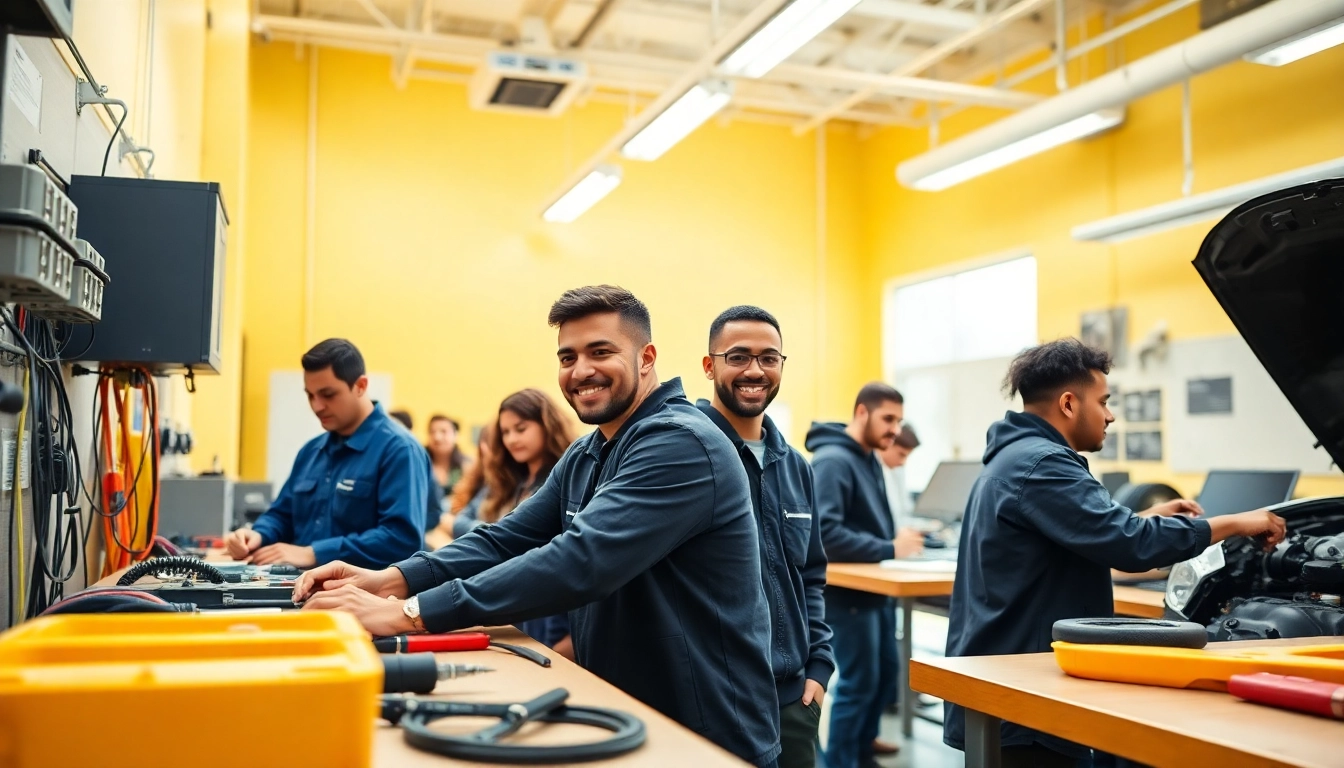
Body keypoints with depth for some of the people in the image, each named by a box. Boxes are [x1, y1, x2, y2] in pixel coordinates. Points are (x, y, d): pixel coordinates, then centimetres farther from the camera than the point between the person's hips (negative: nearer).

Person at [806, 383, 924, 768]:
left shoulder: (869, 460, 11)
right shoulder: (832, 460, -19)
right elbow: (824, 533, -29)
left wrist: (898, 539, -3)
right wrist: (889, 550, -25)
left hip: (876, 587, 10)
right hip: (847, 591, -9)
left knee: (885, 673, 18)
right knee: (858, 683, -1)